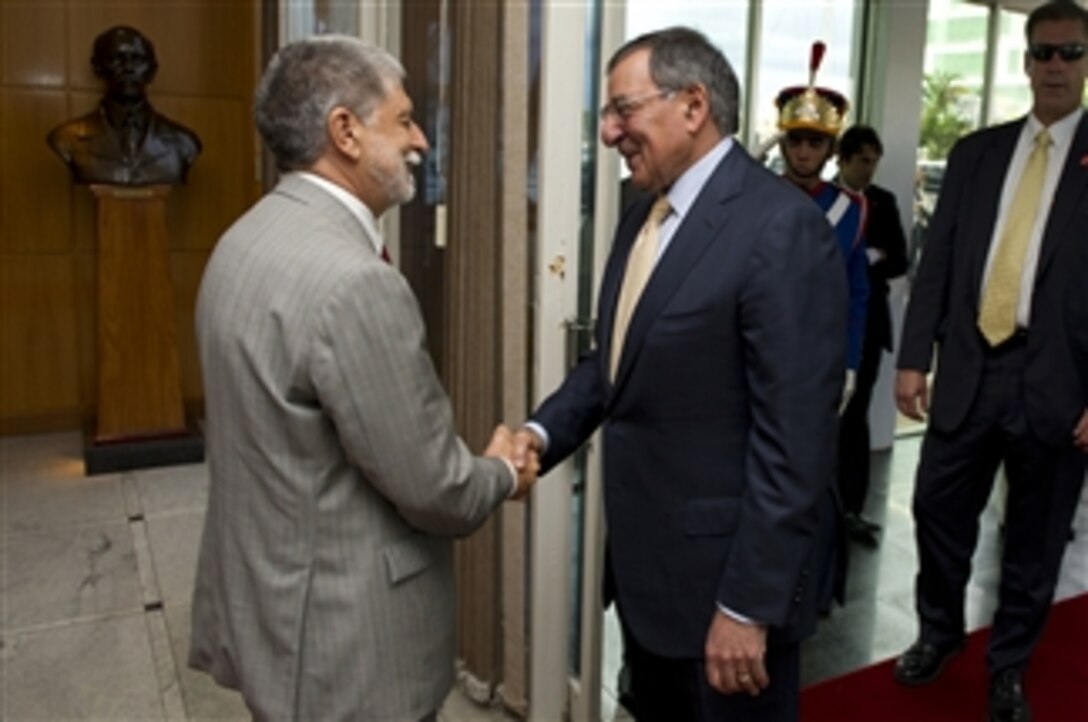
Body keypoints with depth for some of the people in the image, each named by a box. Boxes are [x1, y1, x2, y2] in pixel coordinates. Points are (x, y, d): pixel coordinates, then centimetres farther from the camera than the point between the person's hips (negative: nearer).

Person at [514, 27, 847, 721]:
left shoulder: (781, 228, -20)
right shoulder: (643, 217, 8)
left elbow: (794, 440, -22)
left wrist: (748, 604, -20)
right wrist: (544, 431, -4)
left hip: (722, 577, -8)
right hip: (644, 564, 8)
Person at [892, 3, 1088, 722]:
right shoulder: (976, 152, 9)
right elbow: (938, 261, 7)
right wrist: (913, 358, 2)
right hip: (969, 368, 3)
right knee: (939, 510, 11)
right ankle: (939, 632, 36)